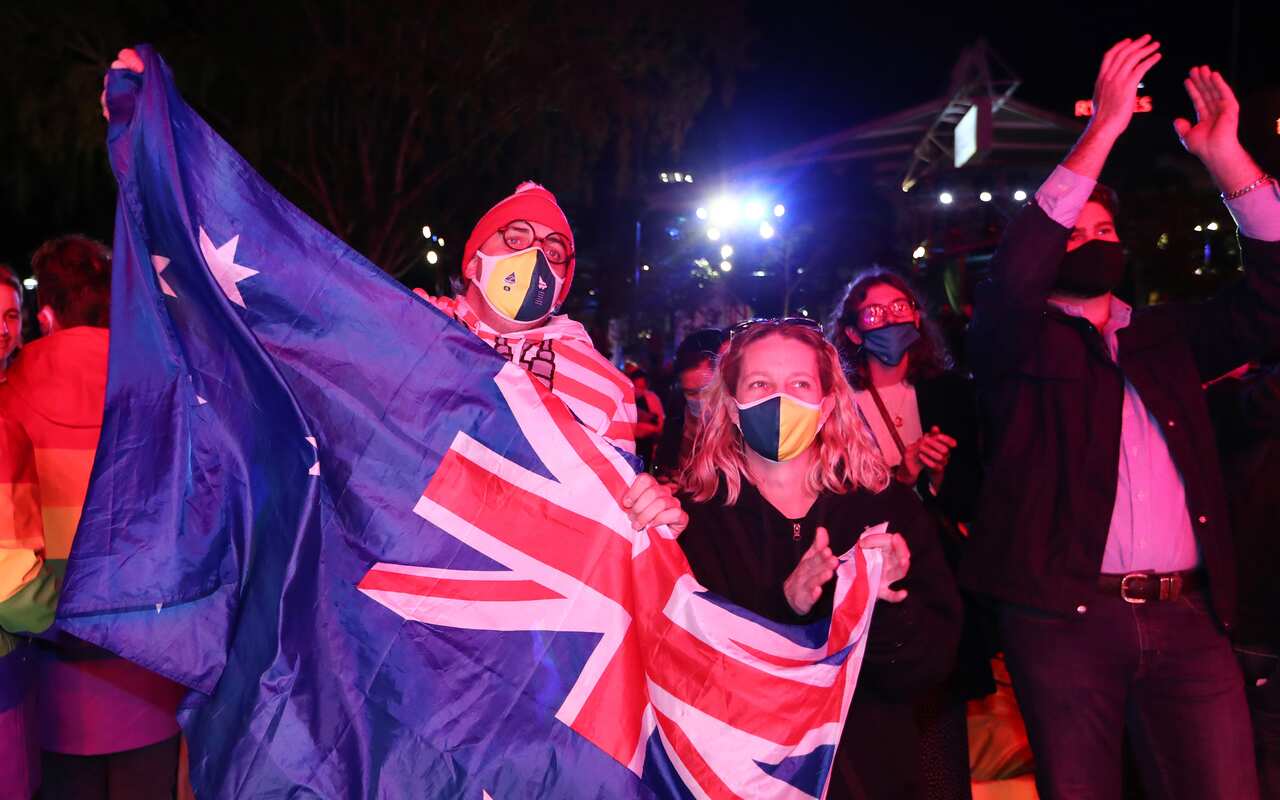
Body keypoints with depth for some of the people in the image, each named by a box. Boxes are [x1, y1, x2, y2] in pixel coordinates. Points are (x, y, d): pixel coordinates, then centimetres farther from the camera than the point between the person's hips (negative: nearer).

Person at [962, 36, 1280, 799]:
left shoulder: (1168, 336, 19)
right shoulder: (1019, 341, 7)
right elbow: (1011, 277, -13)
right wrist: (1103, 131, -14)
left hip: (1188, 618, 3)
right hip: (1064, 616, -3)